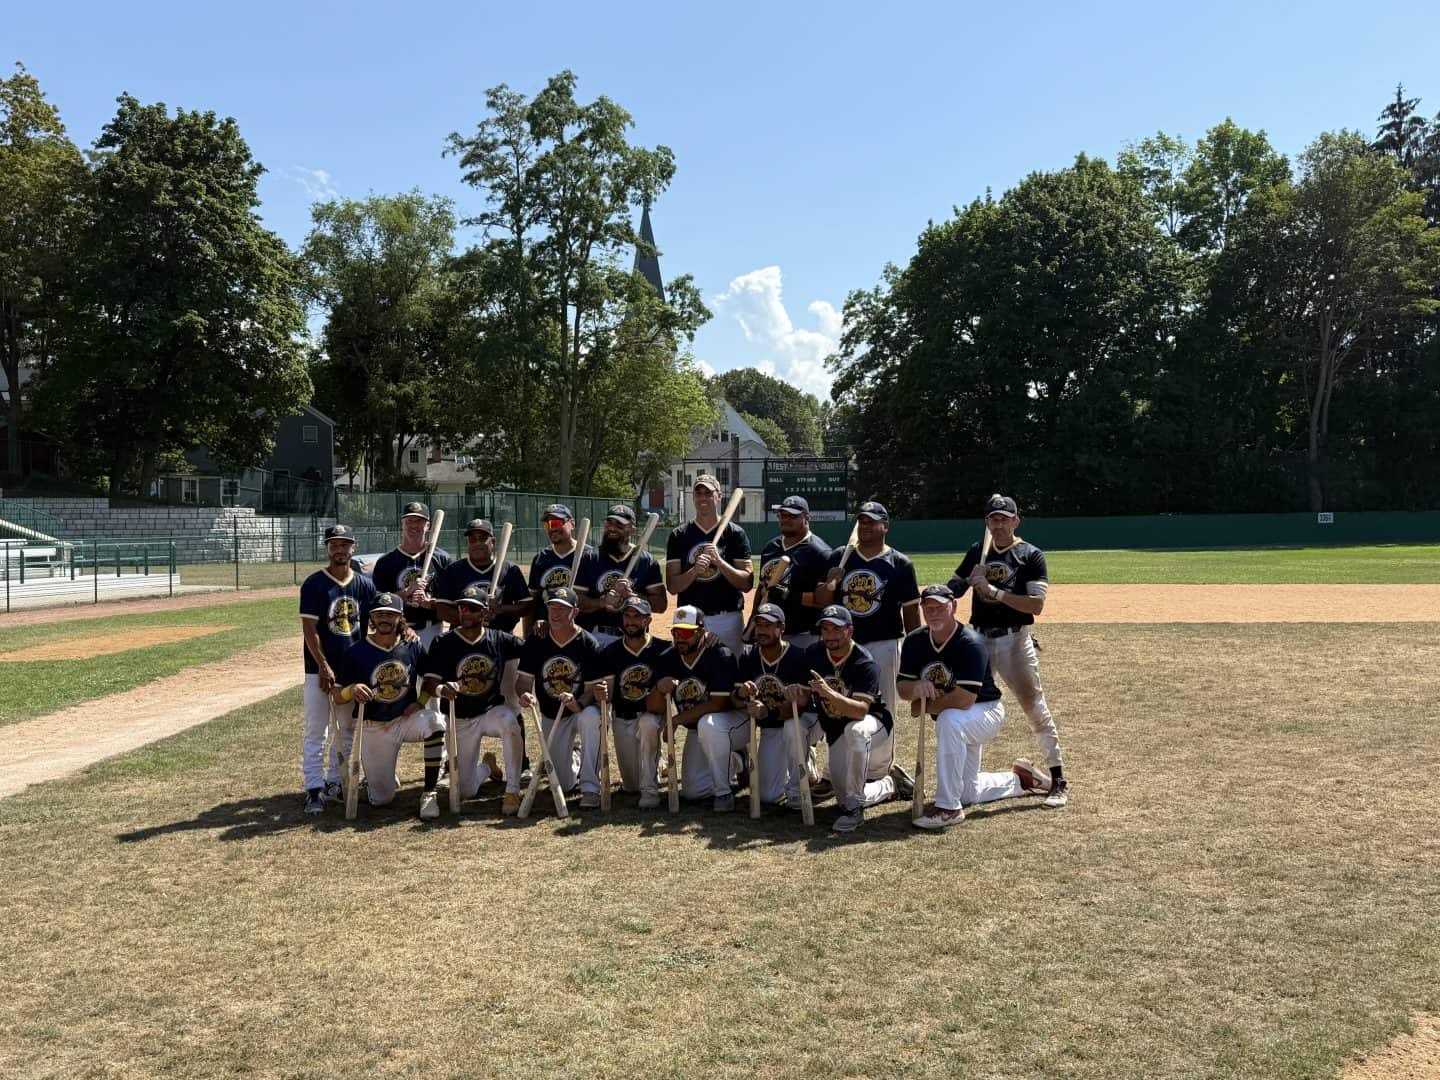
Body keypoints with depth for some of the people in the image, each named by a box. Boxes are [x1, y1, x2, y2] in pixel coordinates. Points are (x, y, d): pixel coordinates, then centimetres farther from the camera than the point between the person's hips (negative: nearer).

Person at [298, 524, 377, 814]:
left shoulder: (365, 584, 6)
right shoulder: (314, 584, -6)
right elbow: (309, 629, -10)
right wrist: (324, 666, -15)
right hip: (320, 669, -4)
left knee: (348, 731, 10)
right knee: (315, 731, -2)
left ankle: (334, 783, 22)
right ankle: (314, 789, 2)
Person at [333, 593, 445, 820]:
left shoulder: (413, 647, -4)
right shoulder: (357, 653, -8)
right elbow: (338, 697, -7)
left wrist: (420, 702, -8)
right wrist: (352, 690, -29)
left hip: (406, 719, 1)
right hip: (373, 728, -1)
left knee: (434, 720, -35)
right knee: (381, 799, 0)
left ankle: (429, 793, -24)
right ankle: (376, 776, 39)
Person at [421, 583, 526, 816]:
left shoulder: (499, 639, -3)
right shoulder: (444, 644, -7)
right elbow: (429, 683, -14)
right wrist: (441, 689, -37)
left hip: (493, 709, 0)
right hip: (460, 720, 0)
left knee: (510, 722, -39)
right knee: (465, 791, -1)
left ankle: (512, 792, -27)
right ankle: (486, 766, 37)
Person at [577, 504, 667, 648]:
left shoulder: (647, 561, 2)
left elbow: (660, 604, -3)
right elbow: (577, 600, -1)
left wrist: (630, 595, -17)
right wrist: (602, 602, -20)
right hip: (595, 636, 1)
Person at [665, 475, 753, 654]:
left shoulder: (735, 533, 3)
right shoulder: (679, 535, 6)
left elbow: (747, 584, -3)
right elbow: (672, 587, 1)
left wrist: (719, 561, -17)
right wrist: (694, 571, -18)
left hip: (727, 620, -1)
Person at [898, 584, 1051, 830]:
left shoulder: (970, 644, -27)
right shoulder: (914, 641, -8)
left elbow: (964, 699, -35)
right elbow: (903, 689, -8)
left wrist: (925, 707, -21)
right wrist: (917, 688, -32)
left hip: (986, 712, -7)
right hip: (961, 723, 7)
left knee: (949, 720, -40)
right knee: (968, 792, 15)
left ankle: (948, 808, -34)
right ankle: (1020, 779, 43)